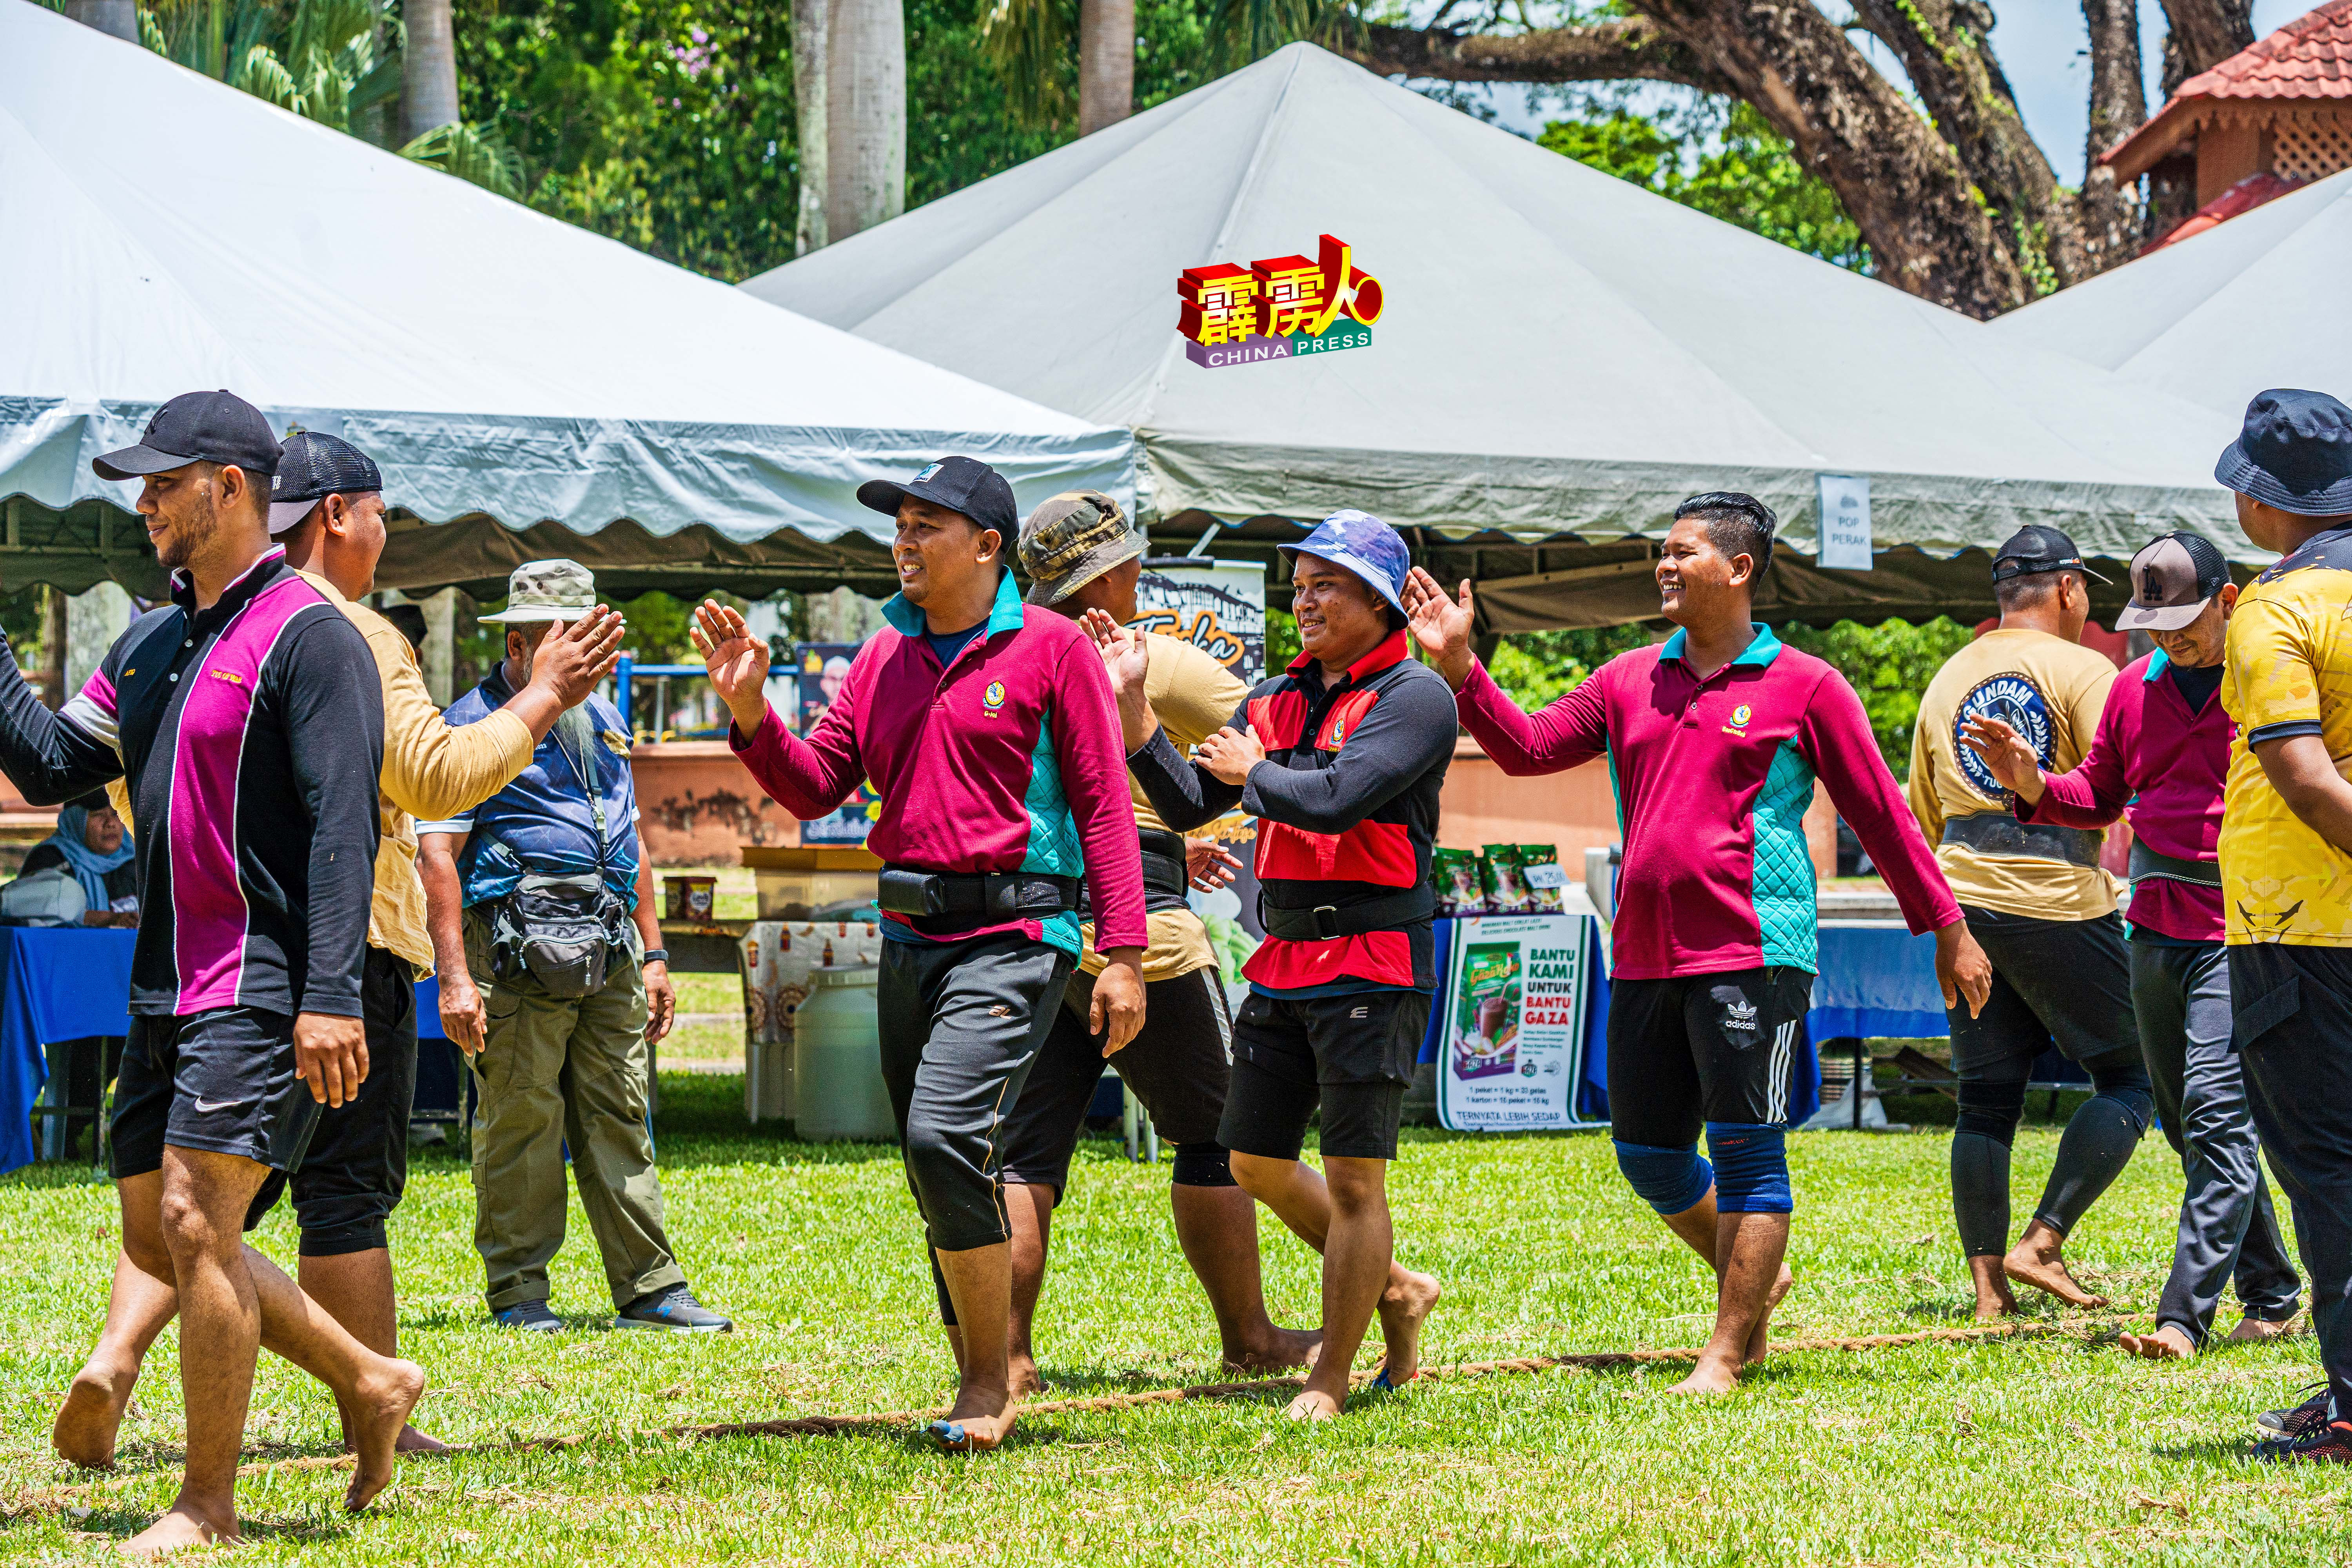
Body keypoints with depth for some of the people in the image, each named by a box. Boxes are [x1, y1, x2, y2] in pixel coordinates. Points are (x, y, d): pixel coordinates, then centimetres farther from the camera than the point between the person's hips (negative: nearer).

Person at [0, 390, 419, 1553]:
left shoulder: (308, 637, -10)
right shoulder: (149, 645, 16)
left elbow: (343, 825, -16)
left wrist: (330, 998, -23)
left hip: (262, 989, -9)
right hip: (165, 989, 9)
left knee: (196, 1226, -13)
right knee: (158, 1239, 10)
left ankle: (208, 1502, -3)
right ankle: (369, 1385, 22)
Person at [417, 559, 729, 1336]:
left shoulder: (601, 721, 20)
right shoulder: (473, 726, -3)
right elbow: (437, 856, -9)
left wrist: (654, 956, 21)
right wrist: (455, 977, -16)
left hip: (609, 950, 6)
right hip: (517, 948, -6)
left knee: (620, 1120, 6)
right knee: (520, 1121, -4)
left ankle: (650, 1288, 7)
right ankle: (518, 1291, 3)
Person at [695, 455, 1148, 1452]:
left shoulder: (1050, 648, -3)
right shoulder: (886, 657, 14)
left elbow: (1103, 805, -5)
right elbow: (814, 788, 13)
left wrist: (1122, 953, -11)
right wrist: (750, 714, -5)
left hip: (1012, 938, -7)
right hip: (908, 940, 7)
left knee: (945, 1134, -22)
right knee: (943, 1181, 10)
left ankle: (991, 1382, -10)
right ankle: (982, 1391, 21)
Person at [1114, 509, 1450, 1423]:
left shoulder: (1413, 697, -9)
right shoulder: (1273, 701, 14)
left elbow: (1336, 799, -22)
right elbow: (1187, 806, 11)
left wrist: (1252, 771, -4)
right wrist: (1132, 703, 3)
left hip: (1372, 965, -8)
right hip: (1282, 963, 8)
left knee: (1353, 1178, -4)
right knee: (1255, 1161, 12)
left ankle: (1331, 1380, 5)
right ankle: (1394, 1289, 30)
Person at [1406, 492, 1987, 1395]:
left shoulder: (1804, 688, 1)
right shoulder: (1630, 682, 15)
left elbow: (1880, 814, 4)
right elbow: (1528, 748, 12)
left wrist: (1947, 930, 7)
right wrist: (1457, 665, -1)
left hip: (1752, 956, -6)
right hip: (1644, 958, 6)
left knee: (1747, 1155, -6)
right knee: (1649, 1157, 10)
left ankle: (1726, 1354, -2)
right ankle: (1754, 1278, 33)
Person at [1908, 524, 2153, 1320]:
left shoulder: (1947, 680, 16)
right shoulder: (2083, 670, -3)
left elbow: (1921, 817, 22)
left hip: (1963, 902, 6)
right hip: (2059, 901, -6)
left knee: (1986, 1099, 9)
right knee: (2130, 1077, 3)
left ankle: (1988, 1284, 5)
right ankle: (2042, 1243, -9)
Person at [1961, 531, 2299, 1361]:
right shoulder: (2134, 688, 12)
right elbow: (2100, 797, 21)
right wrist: (2036, 786, 1)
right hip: (2156, 931, 7)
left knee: (2216, 1111, -16)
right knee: (2188, 1124, 11)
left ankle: (2185, 1315, -19)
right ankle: (2272, 1296, 23)